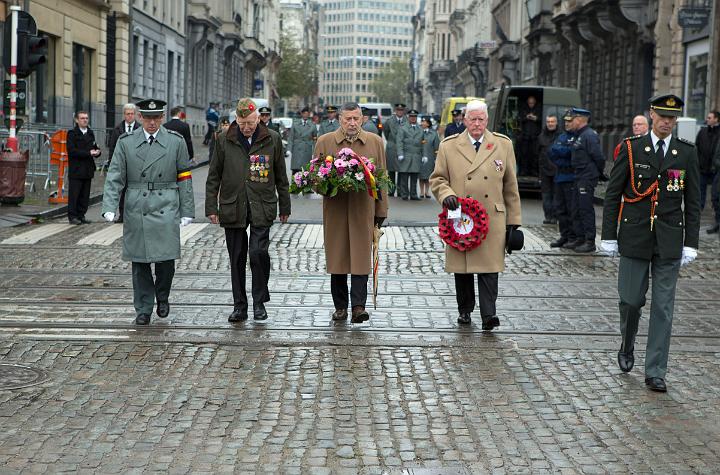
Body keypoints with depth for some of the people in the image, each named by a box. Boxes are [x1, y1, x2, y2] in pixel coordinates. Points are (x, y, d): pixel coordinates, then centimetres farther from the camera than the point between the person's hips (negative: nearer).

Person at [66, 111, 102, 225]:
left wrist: (97, 152, -3)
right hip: (76, 170, -6)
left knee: (85, 195, 8)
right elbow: (72, 151, -15)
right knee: (74, 194, -3)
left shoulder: (90, 133, 16)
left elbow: (94, 147, 22)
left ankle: (81, 215, 15)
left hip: (88, 169, 6)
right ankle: (72, 216, 3)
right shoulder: (72, 133, -5)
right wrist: (89, 153, -18)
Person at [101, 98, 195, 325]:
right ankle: (143, 310, 16)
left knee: (166, 258, -7)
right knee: (139, 262, 4)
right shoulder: (126, 142, 4)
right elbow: (114, 177, 1)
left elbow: (184, 178, 6)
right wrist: (109, 208, -11)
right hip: (136, 210, 1)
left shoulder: (176, 141, 4)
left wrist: (187, 211, 3)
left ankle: (162, 296, 22)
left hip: (166, 209, -1)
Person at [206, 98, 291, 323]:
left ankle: (260, 302, 6)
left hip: (262, 207, -1)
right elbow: (214, 176, 8)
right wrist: (211, 207, 4)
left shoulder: (272, 139, 2)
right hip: (232, 208, 2)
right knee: (237, 259, 6)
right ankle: (239, 306, 17)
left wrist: (284, 207, 11)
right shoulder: (225, 140, 3)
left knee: (258, 252, -12)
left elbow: (281, 176, 9)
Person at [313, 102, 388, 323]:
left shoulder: (375, 142, 9)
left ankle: (359, 305, -7)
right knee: (337, 256, 5)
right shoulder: (324, 142, 7)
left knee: (361, 256, -6)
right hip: (335, 208, 1)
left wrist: (381, 210, 9)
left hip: (363, 209, 0)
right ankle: (340, 307, 15)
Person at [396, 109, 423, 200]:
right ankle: (404, 195, 2)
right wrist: (400, 154, -12)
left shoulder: (420, 130, 19)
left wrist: (423, 155, 7)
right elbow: (399, 142, -1)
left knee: (414, 177, 3)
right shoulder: (402, 129, 7)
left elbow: (423, 143, 16)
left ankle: (413, 195, 8)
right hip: (406, 156, -3)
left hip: (417, 157, 3)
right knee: (404, 177, -3)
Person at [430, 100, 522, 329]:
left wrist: (513, 221, 10)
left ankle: (489, 313, -6)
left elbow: (510, 185, 11)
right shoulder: (449, 146, 6)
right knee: (461, 266, 7)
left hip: (492, 218, -1)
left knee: (489, 266, -8)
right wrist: (446, 194, -11)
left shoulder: (503, 145, 8)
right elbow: (437, 179, 12)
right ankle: (465, 310, 22)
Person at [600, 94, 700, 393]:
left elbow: (693, 203, 5)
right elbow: (613, 194, 1)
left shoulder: (687, 153, 4)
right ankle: (627, 346, 33)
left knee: (663, 308, 2)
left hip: (669, 243, 1)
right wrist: (609, 236, -2)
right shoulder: (631, 149, 0)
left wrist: (691, 244, 0)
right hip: (635, 239, -1)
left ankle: (655, 373, 9)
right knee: (631, 300, 3)